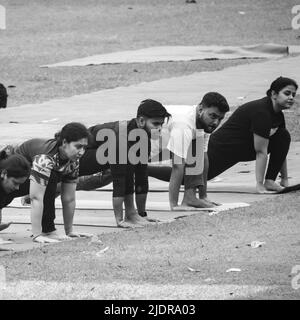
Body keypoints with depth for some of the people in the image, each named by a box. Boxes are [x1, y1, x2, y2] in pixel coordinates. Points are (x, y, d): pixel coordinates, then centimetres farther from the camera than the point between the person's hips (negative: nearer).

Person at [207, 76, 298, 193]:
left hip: (246, 148, 8)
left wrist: (285, 180, 4)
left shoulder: (278, 115, -5)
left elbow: (281, 150, 4)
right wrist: (259, 185, -29)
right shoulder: (261, 112, -32)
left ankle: (270, 181, -8)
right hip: (223, 148, -8)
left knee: (284, 137, -8)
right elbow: (261, 152, -31)